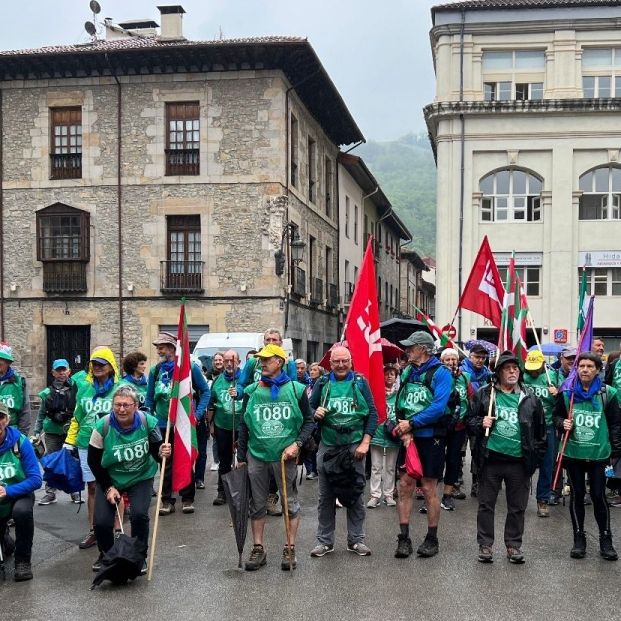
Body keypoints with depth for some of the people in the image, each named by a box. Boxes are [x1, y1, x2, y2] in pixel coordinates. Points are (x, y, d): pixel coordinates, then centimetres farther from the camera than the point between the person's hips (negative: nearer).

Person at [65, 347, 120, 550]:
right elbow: (77, 418, 15)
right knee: (92, 487, 11)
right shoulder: (84, 388, 9)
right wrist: (69, 442, 12)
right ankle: (93, 531, 21)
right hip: (87, 445, 4)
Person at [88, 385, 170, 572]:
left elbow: (156, 452, -9)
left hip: (141, 478, -1)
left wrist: (162, 452, -33)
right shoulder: (103, 426, -19)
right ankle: (106, 555, 24)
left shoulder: (148, 422, -19)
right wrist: (108, 487, -11)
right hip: (109, 479, 1)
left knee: (139, 514, -21)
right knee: (101, 522, -9)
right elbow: (93, 461, -8)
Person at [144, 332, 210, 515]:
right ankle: (167, 500, 15)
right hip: (163, 424, 2)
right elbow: (149, 398, 10)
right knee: (166, 463, 7)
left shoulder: (190, 367, -7)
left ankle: (188, 499, 19)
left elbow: (205, 391, 0)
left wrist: (198, 414, -8)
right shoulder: (155, 370, 2)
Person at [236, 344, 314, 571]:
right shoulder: (251, 391, 5)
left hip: (285, 456, -2)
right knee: (257, 504, 8)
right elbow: (243, 425, 9)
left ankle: (290, 549, 17)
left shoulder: (296, 390, -1)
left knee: (290, 503, 5)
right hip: (256, 456, 2)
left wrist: (297, 444, -10)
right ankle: (258, 549, 19)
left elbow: (308, 421, 5)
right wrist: (241, 457, 7)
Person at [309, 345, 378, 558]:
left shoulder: (360, 383, 4)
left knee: (356, 494, 5)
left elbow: (372, 413, 2)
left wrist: (365, 442, -7)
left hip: (354, 446, -1)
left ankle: (356, 540, 16)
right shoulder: (322, 383, 7)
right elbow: (309, 408, 13)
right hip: (328, 445, 1)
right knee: (326, 495, 6)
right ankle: (325, 540, 16)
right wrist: (315, 413, -12)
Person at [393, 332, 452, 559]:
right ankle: (404, 539, 9)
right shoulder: (407, 372, 9)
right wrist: (403, 429, -9)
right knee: (405, 485, 2)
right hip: (408, 437, 5)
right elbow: (400, 404, 8)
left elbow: (439, 406, -19)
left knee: (429, 489, 3)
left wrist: (411, 424, -18)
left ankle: (432, 539, 16)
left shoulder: (440, 373, -9)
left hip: (431, 437, -5)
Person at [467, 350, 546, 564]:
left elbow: (540, 430, 11)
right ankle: (485, 544, 18)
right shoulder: (484, 394, 1)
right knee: (486, 504, 7)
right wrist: (481, 423, -14)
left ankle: (514, 544, 23)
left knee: (517, 507, 10)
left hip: (519, 461, 1)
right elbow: (470, 420, 7)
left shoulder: (530, 398, 5)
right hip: (491, 459, -1)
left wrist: (535, 455, 6)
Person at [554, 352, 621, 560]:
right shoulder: (567, 393, 1)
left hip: (598, 454, -2)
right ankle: (579, 539, 20)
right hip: (573, 453, 2)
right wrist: (563, 424, -10)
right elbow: (557, 416, 12)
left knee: (599, 496, 1)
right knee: (577, 496, 10)